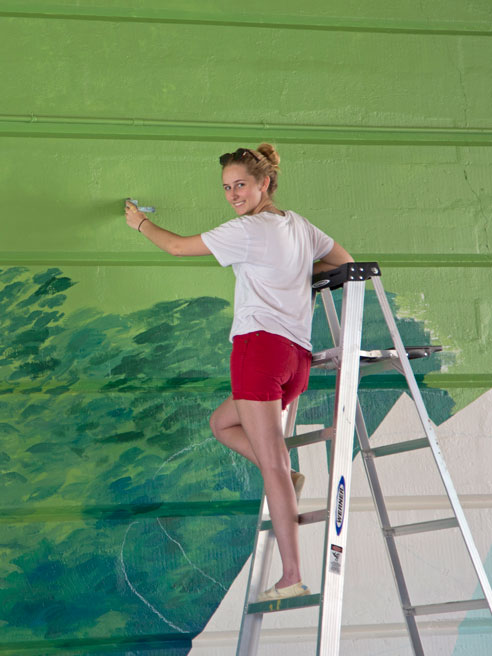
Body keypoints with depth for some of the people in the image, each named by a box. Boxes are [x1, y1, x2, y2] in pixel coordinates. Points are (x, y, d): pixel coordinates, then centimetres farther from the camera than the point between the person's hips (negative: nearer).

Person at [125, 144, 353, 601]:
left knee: (271, 464, -10)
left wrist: (141, 223, 21)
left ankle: (292, 577, -13)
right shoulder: (298, 225, 18)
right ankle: (287, 477, 6)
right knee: (221, 422, 26)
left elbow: (178, 247, 3)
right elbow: (344, 261, 32)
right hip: (299, 356, 8)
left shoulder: (248, 229, -4)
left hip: (260, 343, -8)